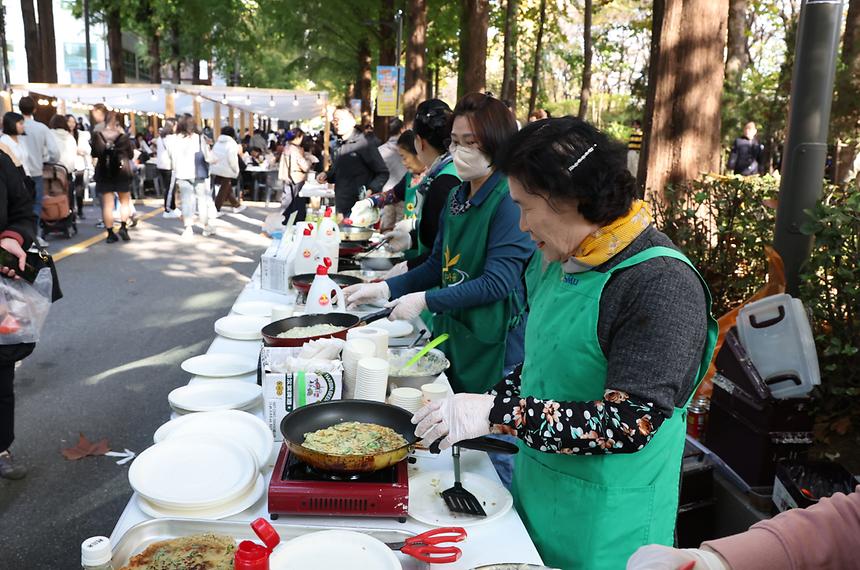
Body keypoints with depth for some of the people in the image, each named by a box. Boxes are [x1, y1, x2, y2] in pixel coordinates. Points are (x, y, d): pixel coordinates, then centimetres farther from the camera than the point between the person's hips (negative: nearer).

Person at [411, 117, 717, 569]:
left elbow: (630, 425, -28)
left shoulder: (663, 285, -24)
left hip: (604, 518, -7)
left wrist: (497, 413, -29)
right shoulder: (561, 260, 2)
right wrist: (494, 398, 0)